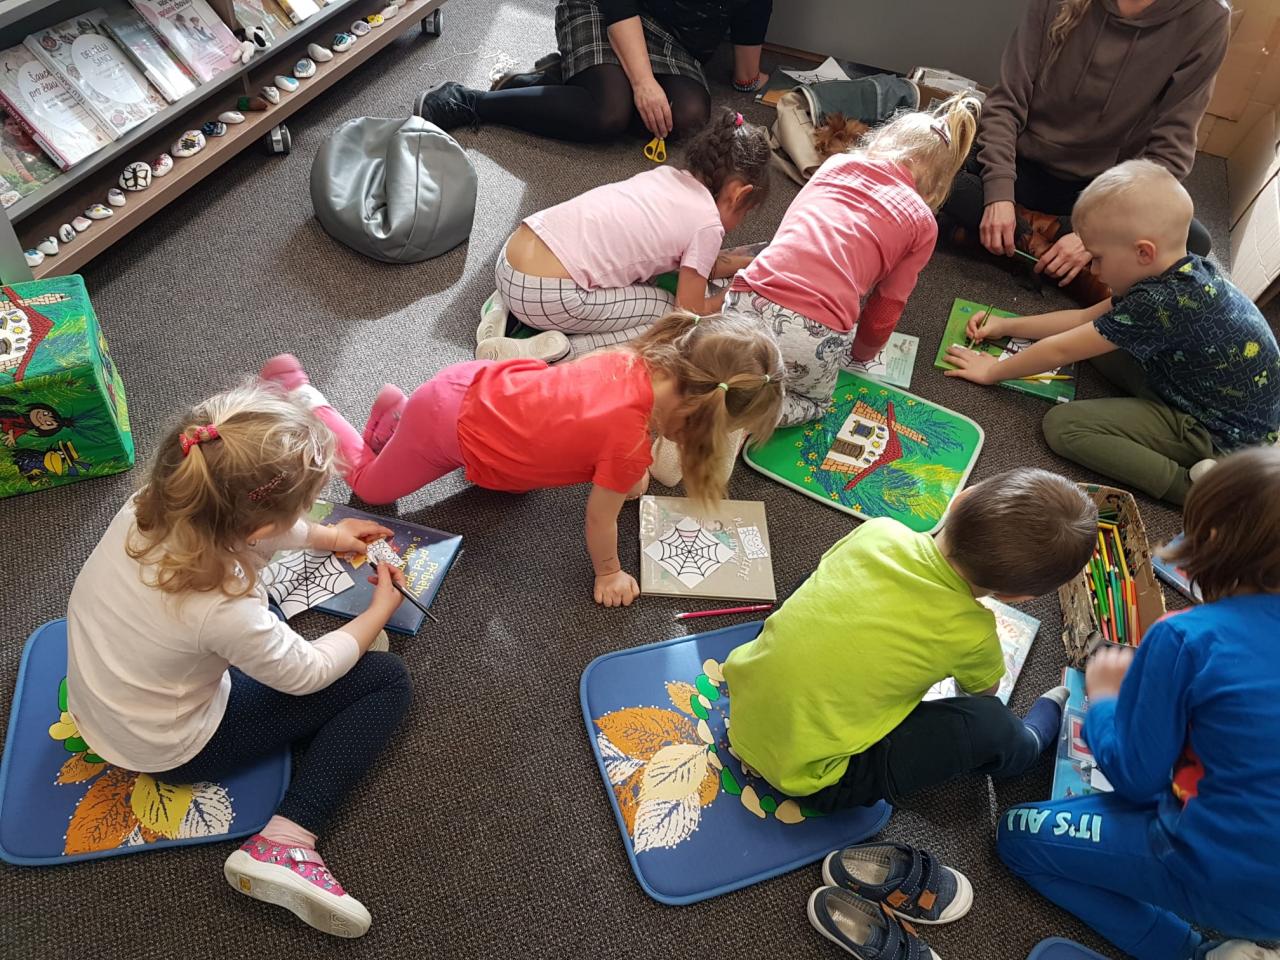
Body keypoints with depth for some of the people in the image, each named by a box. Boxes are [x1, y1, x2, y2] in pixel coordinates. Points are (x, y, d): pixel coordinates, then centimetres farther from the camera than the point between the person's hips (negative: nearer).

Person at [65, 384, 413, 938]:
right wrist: (380, 610, -4)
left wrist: (324, 535, 10)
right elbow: (308, 674, -19)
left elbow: (224, 523, 2)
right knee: (387, 682, -8)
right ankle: (285, 844, -12)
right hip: (172, 751, -7)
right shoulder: (224, 613, -39)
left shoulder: (147, 507, -22)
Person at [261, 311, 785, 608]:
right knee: (370, 483, 24)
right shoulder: (631, 441, -34)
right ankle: (297, 388, 31)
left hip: (478, 382, 6)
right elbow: (599, 518, -16)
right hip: (449, 426, -6)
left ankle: (398, 414, 34)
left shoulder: (640, 361, -13)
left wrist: (625, 474, 17)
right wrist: (608, 575, 1)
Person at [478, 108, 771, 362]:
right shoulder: (708, 225, -4)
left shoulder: (665, 175, 18)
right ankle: (558, 352, -10)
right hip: (547, 297, -8)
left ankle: (509, 314, 16)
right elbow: (690, 313, 5)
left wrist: (735, 264, 37)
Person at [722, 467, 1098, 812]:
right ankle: (1035, 734, 29)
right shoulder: (971, 632, -19)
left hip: (741, 690, 5)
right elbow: (984, 689, 6)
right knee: (988, 724, -6)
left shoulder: (878, 530, -10)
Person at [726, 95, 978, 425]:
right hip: (814, 336, -3)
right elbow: (885, 310, 16)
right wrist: (861, 354, 37)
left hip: (746, 304, 3)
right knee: (814, 403, 29)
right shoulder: (922, 223, 12)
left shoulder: (836, 163, 20)